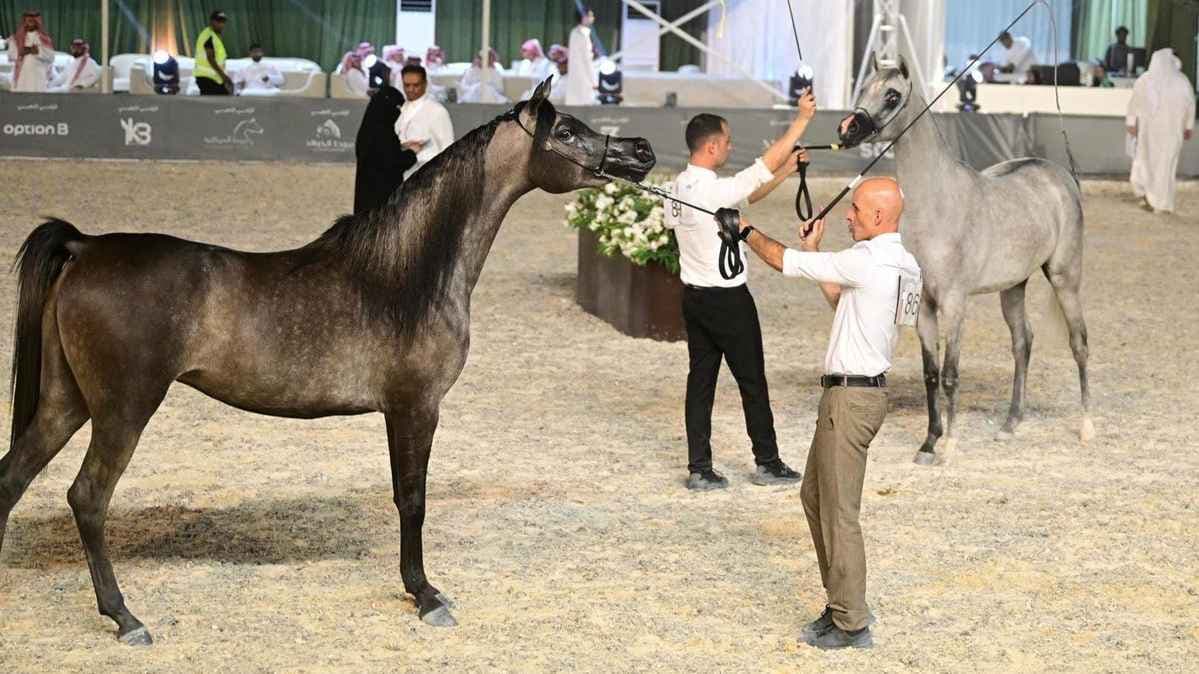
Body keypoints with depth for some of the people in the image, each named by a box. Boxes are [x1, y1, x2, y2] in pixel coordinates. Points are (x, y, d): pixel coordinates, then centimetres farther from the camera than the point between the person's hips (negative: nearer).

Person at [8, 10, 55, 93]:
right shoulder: (16, 38, 11)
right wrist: (21, 52, -11)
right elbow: (11, 55, 7)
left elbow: (50, 56, 1)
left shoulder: (44, 38, 7)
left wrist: (38, 51, -14)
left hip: (38, 77, -1)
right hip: (21, 77, 1)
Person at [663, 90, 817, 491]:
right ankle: (767, 463, 16)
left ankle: (699, 469, 8)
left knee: (701, 380, 8)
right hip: (728, 300, -8)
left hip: (694, 297, 8)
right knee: (752, 381, 6)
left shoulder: (678, 187, 4)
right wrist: (802, 119, -12)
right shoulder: (715, 190, -22)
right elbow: (767, 164, -17)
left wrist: (786, 171, 16)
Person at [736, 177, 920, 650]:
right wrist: (814, 253, 19)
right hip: (857, 393, 10)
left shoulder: (866, 262, -19)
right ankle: (843, 604, 27)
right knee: (814, 495, 20)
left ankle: (851, 625, 2)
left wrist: (747, 232, 7)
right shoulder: (902, 264, 10)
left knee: (839, 513, -4)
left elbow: (782, 260, -11)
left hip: (851, 398, -10)